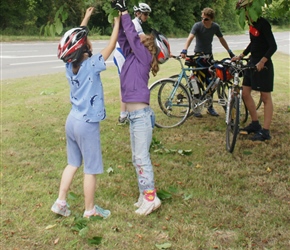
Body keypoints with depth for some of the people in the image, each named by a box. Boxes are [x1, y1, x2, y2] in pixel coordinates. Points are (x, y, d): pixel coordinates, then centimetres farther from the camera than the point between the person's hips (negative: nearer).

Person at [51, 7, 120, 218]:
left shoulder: (70, 65, -1)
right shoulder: (91, 65, -19)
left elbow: (77, 37, 15)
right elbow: (111, 46, -11)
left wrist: (86, 19, 22)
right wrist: (117, 23, 0)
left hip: (73, 120, 7)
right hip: (88, 124, -7)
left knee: (73, 163, 20)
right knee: (91, 169, 7)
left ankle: (61, 202, 24)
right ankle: (90, 210, 19)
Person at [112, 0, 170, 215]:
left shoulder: (144, 56, -8)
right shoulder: (134, 56, 11)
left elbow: (132, 36, -14)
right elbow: (123, 39, 15)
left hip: (141, 114, -9)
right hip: (134, 114, 9)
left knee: (142, 157, -5)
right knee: (137, 157, 14)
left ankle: (150, 196, 2)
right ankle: (145, 193, 22)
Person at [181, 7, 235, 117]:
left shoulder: (215, 27, -4)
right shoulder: (197, 25, -16)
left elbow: (221, 39, 11)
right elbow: (190, 37, -32)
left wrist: (230, 51, 12)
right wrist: (184, 50, -48)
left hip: (209, 55, 4)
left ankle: (210, 107, 16)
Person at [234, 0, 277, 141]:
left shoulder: (263, 24, -18)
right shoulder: (251, 24, 8)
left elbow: (273, 46, -22)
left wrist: (262, 62, -32)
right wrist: (241, 56, 16)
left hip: (263, 65, -9)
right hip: (252, 62, 9)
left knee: (266, 97, -2)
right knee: (245, 93, 10)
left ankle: (265, 131, 3)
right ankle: (255, 124, 24)